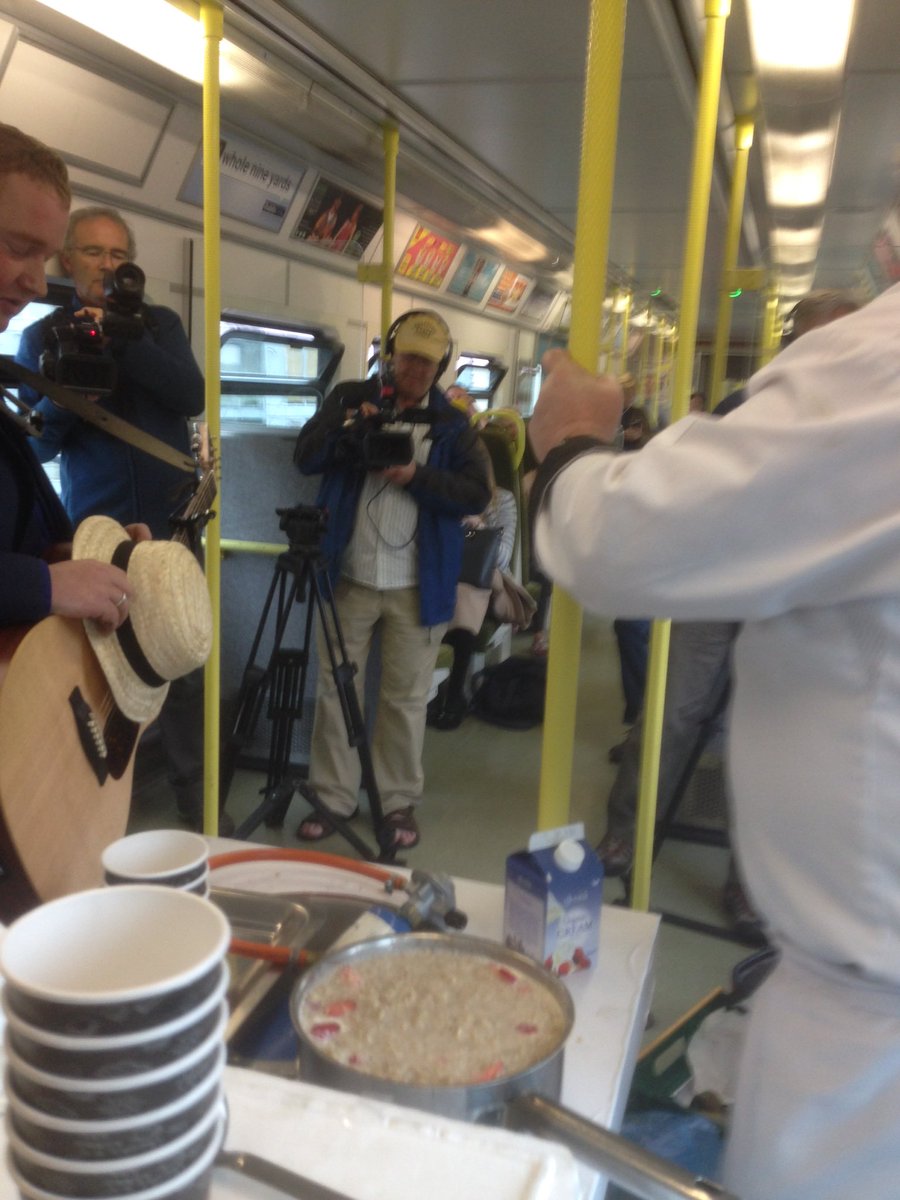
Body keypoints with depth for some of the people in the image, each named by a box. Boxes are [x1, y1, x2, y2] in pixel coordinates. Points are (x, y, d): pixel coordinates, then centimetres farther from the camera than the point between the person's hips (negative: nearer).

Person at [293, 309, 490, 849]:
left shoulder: (453, 424, 5)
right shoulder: (351, 398, 7)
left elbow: (478, 494, -5)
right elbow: (306, 458, -1)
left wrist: (416, 477, -17)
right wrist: (349, 424, -17)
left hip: (417, 585, -1)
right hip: (350, 576, 1)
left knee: (406, 698, 6)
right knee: (334, 689, 5)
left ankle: (401, 803, 19)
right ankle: (334, 798, 18)